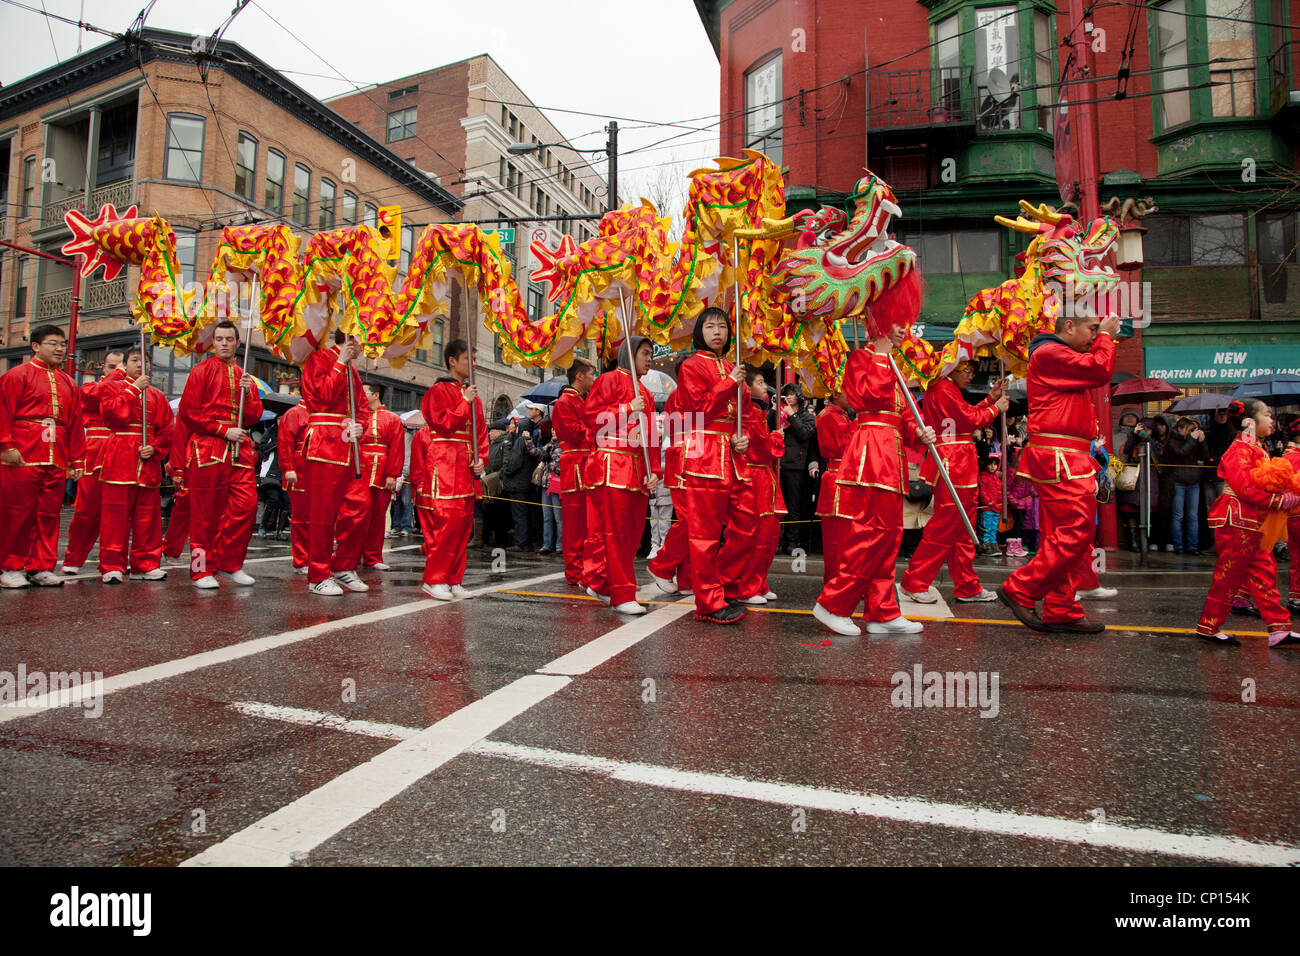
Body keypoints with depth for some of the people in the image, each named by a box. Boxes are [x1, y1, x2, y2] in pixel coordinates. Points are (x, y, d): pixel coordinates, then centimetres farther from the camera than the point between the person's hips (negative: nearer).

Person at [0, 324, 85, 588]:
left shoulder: (68, 383, 18)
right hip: (22, 457, -5)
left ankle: (41, 567, 13)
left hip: (57, 461, 5)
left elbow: (76, 424, 16)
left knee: (49, 514, 6)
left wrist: (77, 460, 12)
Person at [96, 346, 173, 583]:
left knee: (148, 516, 4)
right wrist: (134, 389, -10)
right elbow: (112, 413, -11)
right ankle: (112, 567, -1)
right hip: (119, 460, -3)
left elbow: (166, 429, 11)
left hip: (148, 463, 3)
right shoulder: (113, 387, 9)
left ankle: (145, 565, 11)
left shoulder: (157, 396, 18)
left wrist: (155, 448, -5)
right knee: (116, 514, -5)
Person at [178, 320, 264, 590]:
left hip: (239, 448, 4)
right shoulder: (202, 371, 4)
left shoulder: (244, 376, 18)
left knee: (247, 504, -5)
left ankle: (230, 562, 9)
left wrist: (247, 393, -4)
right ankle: (202, 570, 6)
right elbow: (188, 412, -3)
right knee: (206, 512, -2)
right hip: (208, 447, -4)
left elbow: (254, 416, 14)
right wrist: (223, 430, -10)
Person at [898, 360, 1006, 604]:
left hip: (959, 467, 11)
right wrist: (996, 408, 2)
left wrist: (991, 397, 20)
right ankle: (914, 583, -2)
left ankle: (968, 587, 19)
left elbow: (967, 416, 21)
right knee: (944, 527, -8)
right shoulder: (943, 388, -10)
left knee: (962, 529, 12)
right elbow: (970, 419, -13)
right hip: (953, 466, -11)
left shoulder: (947, 389, 22)